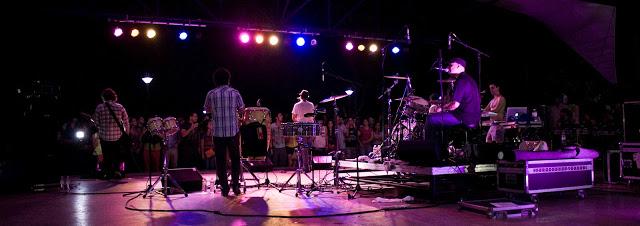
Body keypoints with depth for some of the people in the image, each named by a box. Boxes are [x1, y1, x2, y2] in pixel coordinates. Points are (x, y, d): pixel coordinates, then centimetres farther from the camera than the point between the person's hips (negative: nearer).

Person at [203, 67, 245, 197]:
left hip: (218, 131, 0)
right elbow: (241, 110, 3)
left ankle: (224, 188, 7)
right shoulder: (235, 93, -2)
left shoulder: (211, 94, -1)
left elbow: (207, 110, 11)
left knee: (221, 160, 7)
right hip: (233, 130, 0)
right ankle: (235, 186, 11)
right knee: (235, 159, 11)